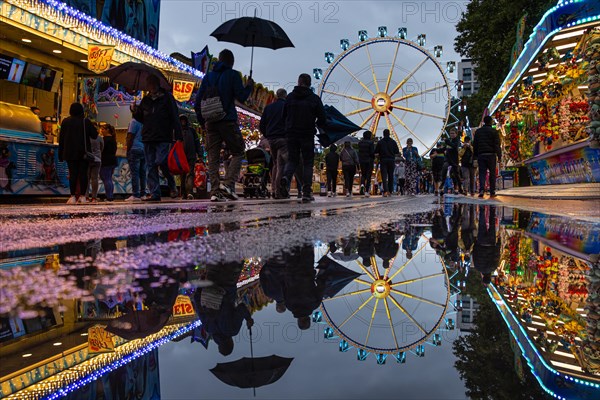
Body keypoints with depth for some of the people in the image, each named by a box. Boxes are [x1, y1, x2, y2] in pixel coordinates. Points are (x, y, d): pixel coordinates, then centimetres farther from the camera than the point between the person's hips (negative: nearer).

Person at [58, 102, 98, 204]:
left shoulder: (65, 122, 7)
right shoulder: (86, 121, 1)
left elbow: (61, 139, 7)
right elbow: (94, 135, 0)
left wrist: (60, 154, 11)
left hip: (70, 153, 1)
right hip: (83, 153, -1)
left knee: (73, 173, -1)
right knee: (83, 173, 1)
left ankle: (73, 196, -8)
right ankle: (82, 196, -1)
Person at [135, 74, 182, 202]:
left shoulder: (167, 97, 4)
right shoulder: (145, 100, 17)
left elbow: (175, 118, -2)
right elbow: (140, 118, 24)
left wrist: (178, 136, -11)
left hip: (164, 138, -5)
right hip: (148, 138, 5)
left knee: (161, 162, -16)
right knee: (151, 166, 1)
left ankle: (172, 186, 7)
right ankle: (154, 193, 4)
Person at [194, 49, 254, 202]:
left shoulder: (208, 76, 14)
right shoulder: (233, 75, 0)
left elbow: (198, 100, 12)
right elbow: (241, 97, -6)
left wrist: (202, 121, 19)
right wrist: (249, 86, 13)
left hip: (210, 122, 4)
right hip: (228, 121, -4)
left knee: (212, 157, 4)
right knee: (237, 152, 6)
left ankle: (215, 191, -1)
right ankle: (228, 183, -12)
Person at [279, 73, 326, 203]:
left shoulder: (290, 97, 5)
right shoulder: (314, 98, 0)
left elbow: (284, 116, 9)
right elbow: (322, 119, -3)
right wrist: (315, 125, 18)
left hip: (291, 134, 2)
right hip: (307, 135, -2)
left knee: (292, 159, 12)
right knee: (308, 163, 5)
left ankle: (286, 178, -19)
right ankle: (307, 192, 0)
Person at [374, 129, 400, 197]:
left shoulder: (380, 142, 0)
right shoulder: (393, 142, 3)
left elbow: (376, 152, -1)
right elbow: (397, 152, 2)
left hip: (383, 160, -1)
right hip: (391, 160, 1)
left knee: (384, 176, -5)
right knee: (391, 176, 12)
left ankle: (385, 191, -20)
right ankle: (390, 191, 17)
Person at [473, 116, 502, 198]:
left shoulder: (478, 131, 12)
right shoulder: (494, 131, 0)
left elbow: (475, 144, 14)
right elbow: (497, 145, -6)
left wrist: (475, 155, 17)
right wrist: (499, 155, -4)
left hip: (481, 155, 3)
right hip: (491, 154, -3)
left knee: (482, 173, 1)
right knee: (492, 173, 6)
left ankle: (481, 190, -18)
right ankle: (492, 192, 8)